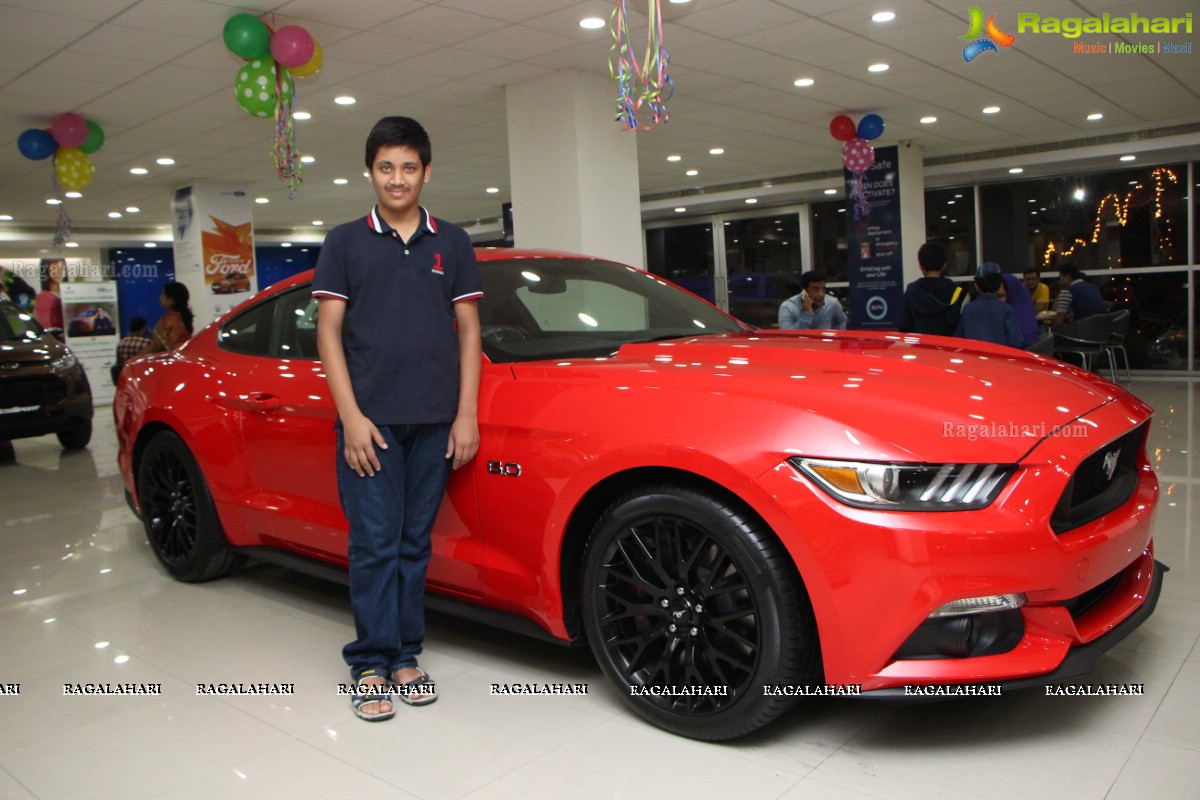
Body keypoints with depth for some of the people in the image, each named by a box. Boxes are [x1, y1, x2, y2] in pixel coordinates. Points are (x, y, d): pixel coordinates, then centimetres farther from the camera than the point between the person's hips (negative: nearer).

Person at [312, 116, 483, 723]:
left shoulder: (451, 244, 12)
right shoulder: (346, 242, 7)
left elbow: (468, 331, 9)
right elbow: (329, 331, 2)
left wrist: (466, 414, 0)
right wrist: (351, 415, -8)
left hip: (435, 422, 2)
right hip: (370, 418, -2)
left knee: (415, 543, 9)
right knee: (374, 545, -1)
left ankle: (405, 658, 20)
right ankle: (371, 665, 10)